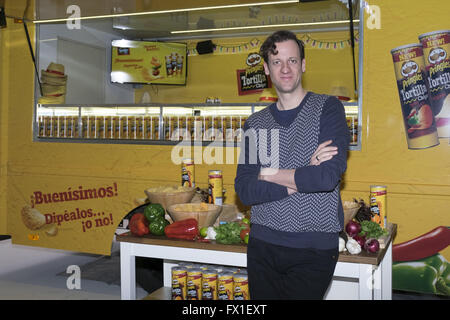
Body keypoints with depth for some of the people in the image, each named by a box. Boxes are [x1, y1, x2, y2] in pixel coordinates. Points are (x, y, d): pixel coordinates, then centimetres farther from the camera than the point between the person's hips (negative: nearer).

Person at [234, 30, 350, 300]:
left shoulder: (328, 108, -4)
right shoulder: (255, 123, 7)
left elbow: (329, 176, -18)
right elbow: (244, 190, -4)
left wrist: (269, 174, -7)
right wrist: (301, 179, -15)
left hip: (314, 248, -3)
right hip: (262, 244, 4)